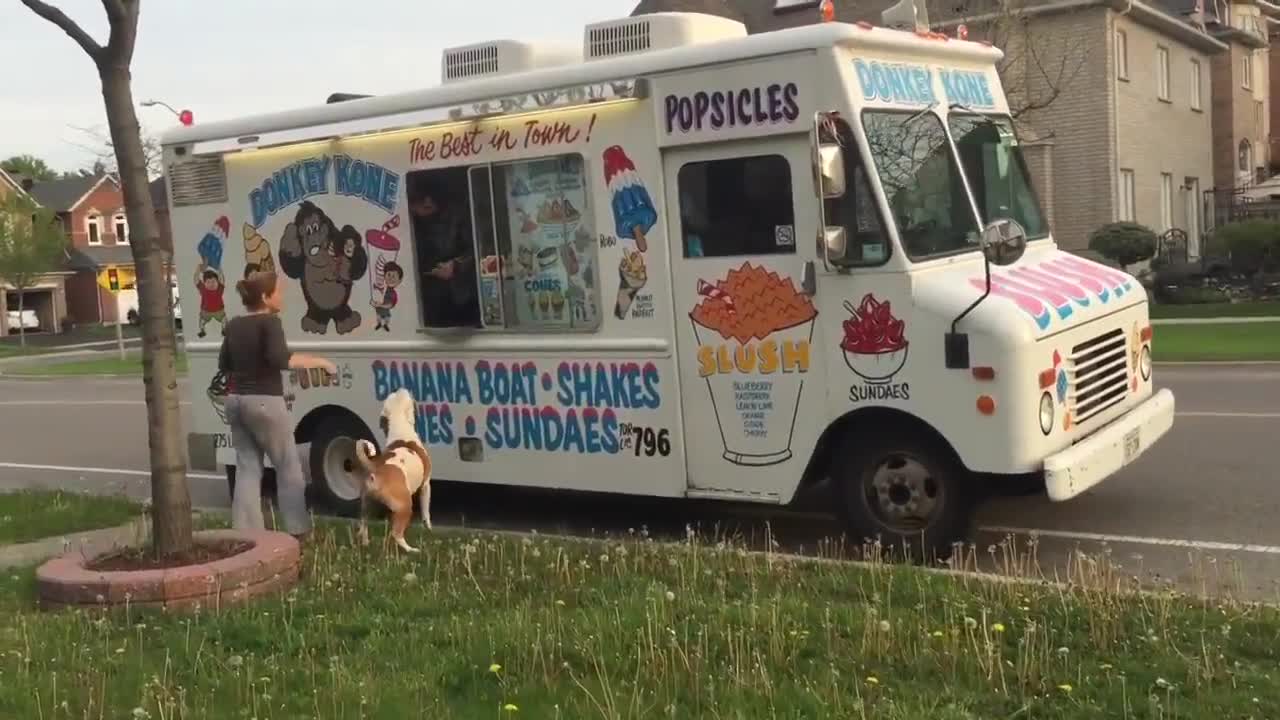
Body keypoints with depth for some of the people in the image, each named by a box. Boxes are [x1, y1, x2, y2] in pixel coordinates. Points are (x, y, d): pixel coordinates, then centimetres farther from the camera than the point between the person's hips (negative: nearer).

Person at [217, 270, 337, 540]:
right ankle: (298, 529, 9)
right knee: (288, 466, 6)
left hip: (236, 400, 7)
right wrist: (319, 361, -19)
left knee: (247, 468, 10)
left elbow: (224, 364, 18)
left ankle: (245, 531, 6)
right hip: (264, 402, -7)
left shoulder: (233, 325, 9)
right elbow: (280, 359, -27)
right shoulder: (269, 322, -13)